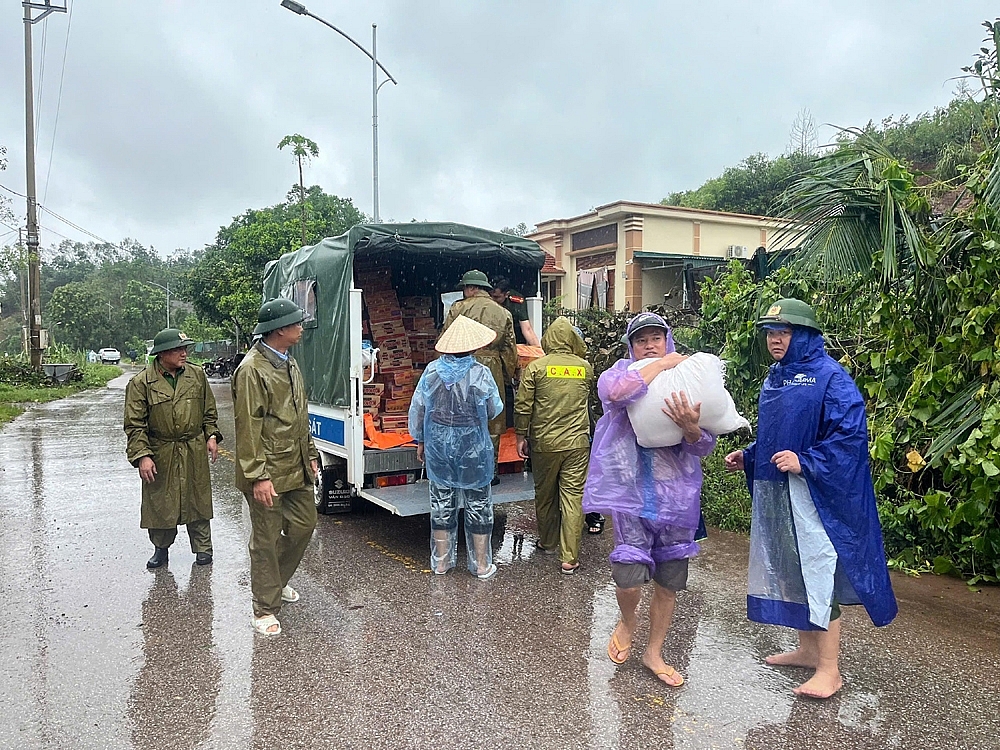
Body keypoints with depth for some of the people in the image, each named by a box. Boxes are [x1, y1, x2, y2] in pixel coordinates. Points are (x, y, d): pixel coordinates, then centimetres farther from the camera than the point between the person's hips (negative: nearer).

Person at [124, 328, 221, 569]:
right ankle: (161, 549, 28)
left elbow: (209, 411, 14)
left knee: (198, 500, 10)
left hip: (194, 452, 2)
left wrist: (212, 436, 4)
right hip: (160, 454, -2)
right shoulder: (141, 382, -7)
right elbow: (135, 424, -8)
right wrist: (142, 456, -14)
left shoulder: (197, 375, 3)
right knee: (160, 503, 8)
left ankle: (202, 547, 24)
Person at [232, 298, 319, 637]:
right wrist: (258, 476, -20)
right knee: (266, 539, 3)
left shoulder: (289, 364, 12)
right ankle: (265, 609, 18)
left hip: (297, 467, 9)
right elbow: (248, 428, -19)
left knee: (304, 524, 16)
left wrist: (310, 454, 18)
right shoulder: (252, 370, -17)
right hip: (268, 472, -9)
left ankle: (276, 581, 38)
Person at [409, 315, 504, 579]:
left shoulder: (432, 370, -4)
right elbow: (494, 410, -5)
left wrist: (420, 440, 14)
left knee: (442, 503, 14)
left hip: (438, 448, 3)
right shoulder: (480, 373, -14)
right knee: (478, 505, 10)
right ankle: (481, 565, 19)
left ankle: (441, 562, 25)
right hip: (473, 449, -3)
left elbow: (417, 409, 2)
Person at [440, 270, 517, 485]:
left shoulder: (459, 308, 2)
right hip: (492, 370, 1)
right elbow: (509, 348, 9)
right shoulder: (503, 313, 9)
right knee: (491, 420, 9)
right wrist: (509, 375, 18)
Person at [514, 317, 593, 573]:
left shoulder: (535, 367, -5)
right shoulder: (586, 368, 2)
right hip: (577, 443, 1)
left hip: (544, 443, 0)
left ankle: (547, 542, 34)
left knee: (545, 495, 17)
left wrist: (521, 437, 4)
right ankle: (569, 558, 3)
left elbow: (523, 406, -6)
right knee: (574, 497, 3)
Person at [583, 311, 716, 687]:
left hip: (676, 494, 3)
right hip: (633, 490, -3)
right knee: (629, 577, -11)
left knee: (669, 580, 12)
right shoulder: (621, 372, -1)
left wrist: (691, 428, -21)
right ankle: (628, 620, 26)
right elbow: (615, 391, -28)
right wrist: (664, 363, -18)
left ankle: (654, 653, 34)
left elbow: (704, 447, 2)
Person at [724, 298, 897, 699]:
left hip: (813, 493, -8)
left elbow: (850, 435, -19)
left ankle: (829, 669, 9)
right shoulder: (775, 378, 13)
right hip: (774, 493, 9)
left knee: (818, 574, -3)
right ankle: (807, 650, 32)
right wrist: (748, 457, 11)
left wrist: (805, 462, -24)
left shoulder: (829, 377, -12)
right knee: (790, 572, 16)